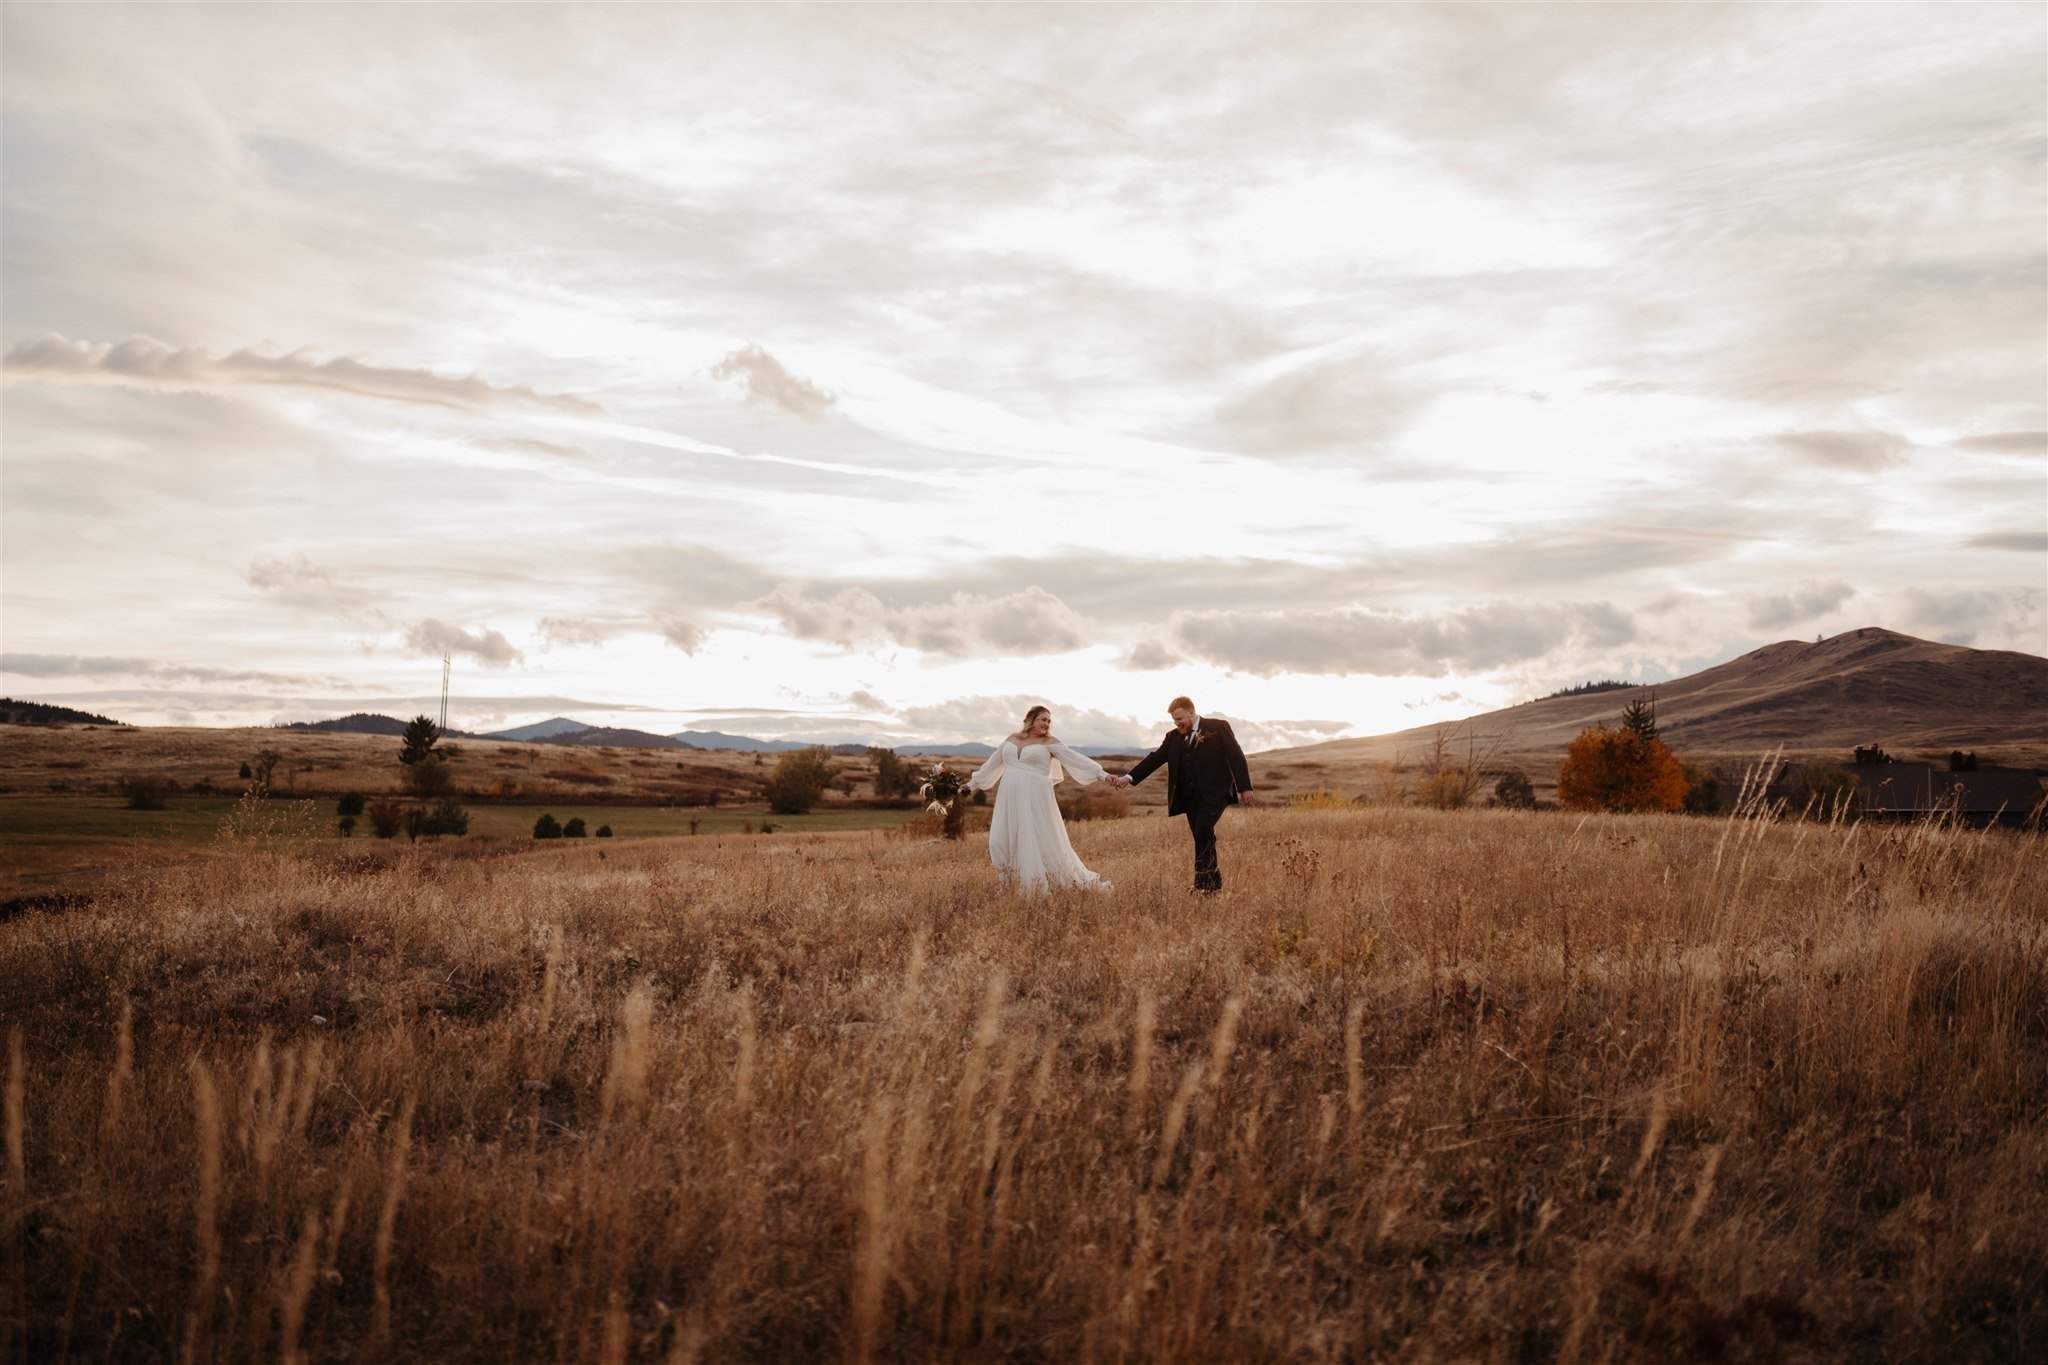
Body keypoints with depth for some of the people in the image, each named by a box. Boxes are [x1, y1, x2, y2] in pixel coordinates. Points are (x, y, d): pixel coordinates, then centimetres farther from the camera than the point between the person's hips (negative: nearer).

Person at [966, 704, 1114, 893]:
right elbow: (993, 763, 24)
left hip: (1035, 800, -4)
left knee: (1039, 841, -4)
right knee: (1001, 840, 1)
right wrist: (974, 781, 32)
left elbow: (1074, 759, -7)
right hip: (1010, 799, 4)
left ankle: (1037, 885, 8)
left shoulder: (1049, 742, 0)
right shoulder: (1011, 739, 12)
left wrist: (1101, 773, -15)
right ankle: (1012, 880, 18)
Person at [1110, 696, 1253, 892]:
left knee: (1203, 827, -24)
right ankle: (1214, 883, 15)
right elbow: (1154, 758, 6)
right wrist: (1129, 778, -6)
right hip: (1190, 796, 5)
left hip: (1215, 793, -5)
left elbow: (1236, 757, -2)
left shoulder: (1218, 728, 0)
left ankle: (1203, 880, -21)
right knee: (1203, 840, 4)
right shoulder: (1174, 737, 14)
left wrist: (1245, 788, -7)